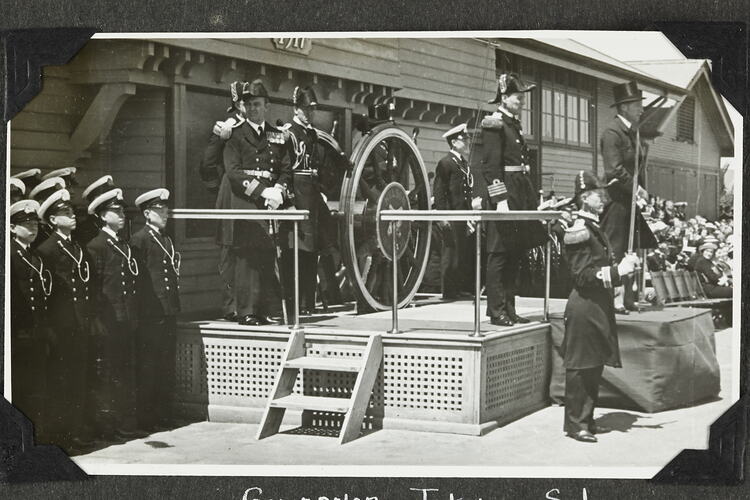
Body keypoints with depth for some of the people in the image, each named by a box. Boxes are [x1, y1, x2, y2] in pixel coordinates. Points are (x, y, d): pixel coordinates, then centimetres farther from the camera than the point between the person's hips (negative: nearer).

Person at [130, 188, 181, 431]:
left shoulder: (166, 239, 18)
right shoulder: (139, 240, -8)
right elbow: (135, 277, -12)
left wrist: (175, 306, 17)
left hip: (168, 313, 8)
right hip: (150, 315, -8)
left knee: (166, 367, 10)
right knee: (148, 368, -3)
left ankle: (162, 414, 17)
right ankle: (145, 418, 3)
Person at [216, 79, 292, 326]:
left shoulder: (277, 136, 17)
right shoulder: (234, 134, 3)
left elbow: (286, 170, 12)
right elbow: (233, 171, -7)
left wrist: (278, 191, -8)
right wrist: (262, 191, -16)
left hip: (268, 201, 4)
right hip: (241, 201, -4)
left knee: (267, 255, -1)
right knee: (245, 255, -7)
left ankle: (265, 309, 4)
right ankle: (246, 311, -5)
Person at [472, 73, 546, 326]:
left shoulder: (514, 124, 17)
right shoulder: (494, 124, -10)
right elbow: (491, 165, -16)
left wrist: (531, 199, 18)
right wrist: (500, 199, -22)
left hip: (520, 195, 9)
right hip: (502, 193, -9)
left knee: (515, 254, 9)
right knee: (499, 253, -5)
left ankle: (509, 309, 13)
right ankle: (497, 312, -1)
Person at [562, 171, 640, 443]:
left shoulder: (596, 229, 15)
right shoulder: (579, 231, -14)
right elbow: (583, 275, -19)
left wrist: (623, 266, 6)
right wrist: (616, 271, -21)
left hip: (599, 306, 10)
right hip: (584, 307, -10)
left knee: (595, 367, 13)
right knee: (580, 367, -3)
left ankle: (586, 419, 21)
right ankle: (575, 423, 4)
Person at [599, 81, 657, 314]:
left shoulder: (631, 132, 17)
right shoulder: (612, 131, -13)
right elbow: (615, 170, -20)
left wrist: (641, 192, 5)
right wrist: (638, 190, -17)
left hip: (632, 200, 10)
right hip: (618, 200, -10)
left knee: (630, 251, 11)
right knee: (614, 252, -7)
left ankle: (626, 298, 16)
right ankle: (613, 300, -5)